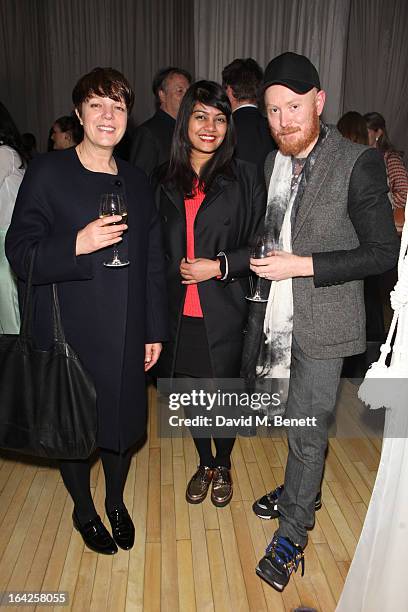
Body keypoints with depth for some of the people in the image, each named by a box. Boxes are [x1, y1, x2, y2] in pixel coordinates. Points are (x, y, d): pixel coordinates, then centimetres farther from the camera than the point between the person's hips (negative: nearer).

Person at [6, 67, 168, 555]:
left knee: (123, 423, 16)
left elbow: (152, 262, 8)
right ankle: (83, 510, 42)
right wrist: (77, 246, -26)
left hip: (126, 334, 4)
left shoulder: (137, 183, 7)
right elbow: (20, 254, -9)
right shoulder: (47, 173, -6)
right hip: (68, 333, -3)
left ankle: (115, 501, 45)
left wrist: (154, 330, 7)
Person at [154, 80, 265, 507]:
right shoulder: (164, 180, 5)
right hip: (179, 310, 3)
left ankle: (223, 465, 40)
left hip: (224, 311, -3)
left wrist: (220, 265, -16)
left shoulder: (244, 177, -4)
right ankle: (204, 463, 42)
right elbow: (154, 248, 10)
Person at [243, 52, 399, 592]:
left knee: (308, 428, 5)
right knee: (299, 420, 22)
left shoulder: (359, 164, -14)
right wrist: (264, 263, 2)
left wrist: (303, 265, -21)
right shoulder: (272, 163, 6)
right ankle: (303, 490, 47)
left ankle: (292, 533, 25)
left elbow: (383, 252, -15)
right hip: (277, 318, 6)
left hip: (323, 323, -5)